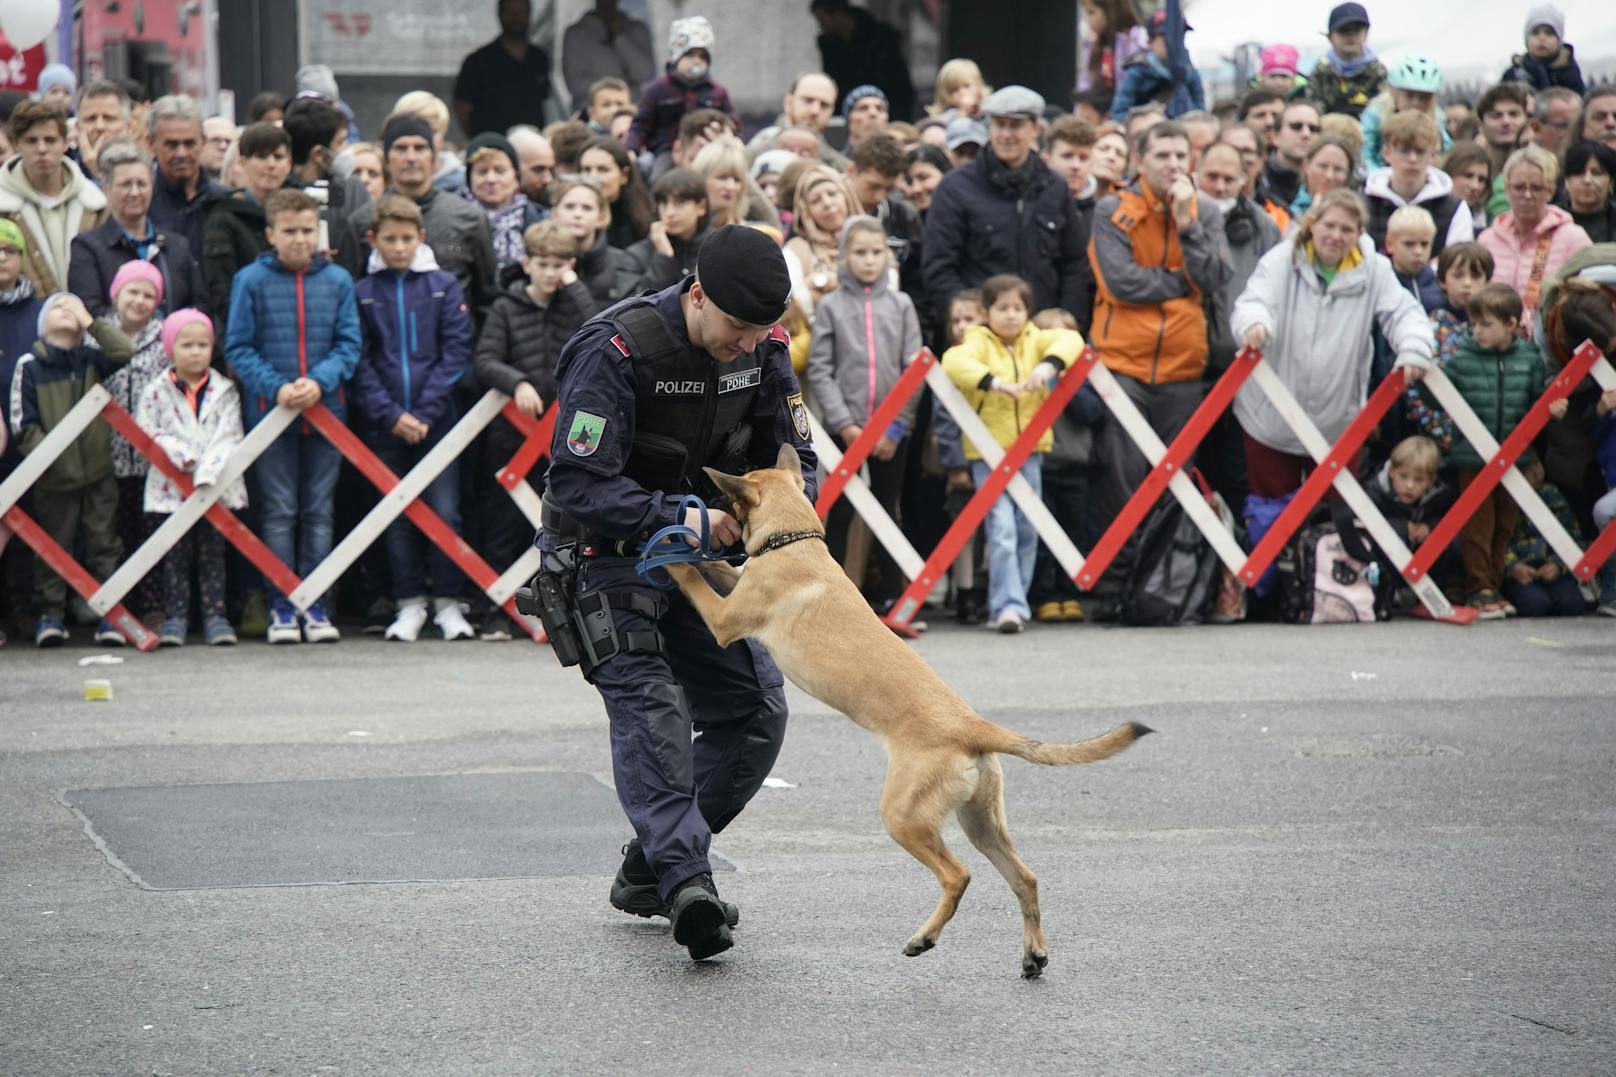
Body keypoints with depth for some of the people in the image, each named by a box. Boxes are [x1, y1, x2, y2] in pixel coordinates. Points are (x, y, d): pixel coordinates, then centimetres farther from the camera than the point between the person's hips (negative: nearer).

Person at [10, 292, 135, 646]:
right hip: (53, 477, -2)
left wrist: (90, 321, -11)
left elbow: (125, 353, -15)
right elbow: (23, 423, -4)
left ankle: (108, 613, 4)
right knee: (53, 546, 4)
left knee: (104, 544, 2)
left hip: (98, 471, 2)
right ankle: (50, 613, 12)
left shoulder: (93, 358, 5)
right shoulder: (30, 366, -2)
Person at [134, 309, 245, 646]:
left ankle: (214, 615, 6)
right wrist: (179, 454, -15)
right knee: (176, 553, 2)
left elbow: (230, 437, -2)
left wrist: (207, 471, -16)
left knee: (212, 552, 5)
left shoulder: (224, 391, 4)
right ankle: (175, 616, 5)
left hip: (215, 485, 1)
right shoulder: (156, 391, 2)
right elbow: (144, 431, -3)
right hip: (172, 488, -1)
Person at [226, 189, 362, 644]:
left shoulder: (338, 281, 4)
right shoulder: (251, 281, -2)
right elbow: (238, 348, -2)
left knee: (318, 512, 6)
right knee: (278, 512, 2)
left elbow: (349, 344, 3)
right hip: (270, 411, -2)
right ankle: (281, 607, 6)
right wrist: (275, 388, -15)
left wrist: (319, 382, -14)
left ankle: (315, 605, 11)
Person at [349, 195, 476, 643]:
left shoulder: (443, 286, 5)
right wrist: (392, 415, -10)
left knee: (444, 512, -4)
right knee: (395, 517, 4)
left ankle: (448, 602, 4)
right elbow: (359, 363, 1)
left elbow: (456, 352, 0)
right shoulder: (360, 293, 4)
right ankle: (410, 603, 11)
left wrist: (424, 411, -9)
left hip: (436, 419, -1)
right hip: (383, 424, 1)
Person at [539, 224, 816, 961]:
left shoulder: (762, 347, -6)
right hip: (606, 549, -7)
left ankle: (648, 869, 12)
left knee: (756, 710, 2)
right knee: (649, 704, -23)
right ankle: (685, 881, -35)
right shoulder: (616, 350, -26)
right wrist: (676, 518, -36)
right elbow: (578, 484, -28)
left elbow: (793, 455, 3)